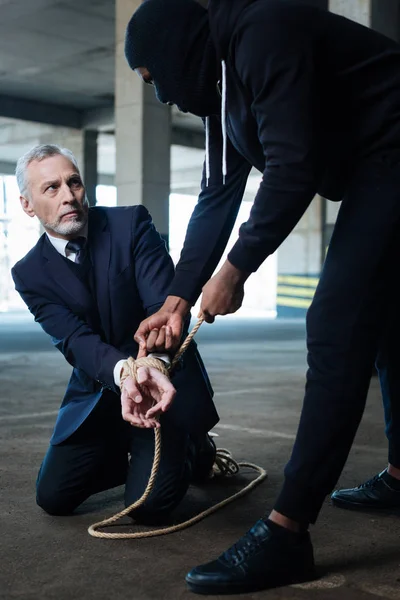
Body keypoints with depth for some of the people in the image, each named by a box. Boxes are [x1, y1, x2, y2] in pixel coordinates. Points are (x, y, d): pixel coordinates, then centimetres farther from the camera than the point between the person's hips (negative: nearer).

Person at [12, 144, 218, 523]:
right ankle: (129, 453, 24)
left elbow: (165, 304, -23)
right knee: (54, 497, -2)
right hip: (97, 391, 4)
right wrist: (123, 372, -42)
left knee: (148, 506, -14)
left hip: (163, 379, -3)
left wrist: (153, 364, -45)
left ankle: (195, 450, 18)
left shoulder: (132, 223, -12)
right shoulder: (30, 274, -6)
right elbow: (75, 339, -19)